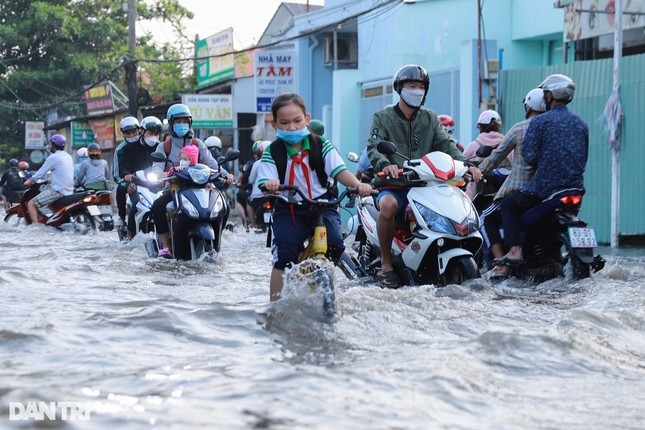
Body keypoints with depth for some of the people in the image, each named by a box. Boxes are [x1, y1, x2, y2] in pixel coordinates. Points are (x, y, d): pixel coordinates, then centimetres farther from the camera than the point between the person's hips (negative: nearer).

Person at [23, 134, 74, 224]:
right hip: (69, 191, 9)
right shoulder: (68, 157, 13)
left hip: (58, 191, -9)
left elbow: (40, 173, -8)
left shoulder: (53, 157, -12)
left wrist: (29, 182, 6)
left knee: (31, 204, -8)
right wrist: (50, 180, 31)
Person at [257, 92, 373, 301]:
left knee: (335, 245, -22)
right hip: (288, 209, 0)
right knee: (284, 255, -18)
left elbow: (339, 171, -8)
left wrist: (358, 185, -28)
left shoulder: (321, 145, 1)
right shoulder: (272, 152, 0)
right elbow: (265, 184, -10)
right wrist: (269, 185, -36)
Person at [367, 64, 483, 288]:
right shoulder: (383, 117, 5)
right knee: (389, 205, -38)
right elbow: (373, 148, -9)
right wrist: (385, 164, -32)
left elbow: (446, 145, 5)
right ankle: (386, 264, -22)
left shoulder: (430, 119, 17)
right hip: (392, 185, -4)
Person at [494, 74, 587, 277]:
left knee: (507, 205, 15)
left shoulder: (540, 121, -7)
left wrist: (540, 165, 7)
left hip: (544, 187, -6)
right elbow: (583, 158, 15)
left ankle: (514, 250, -1)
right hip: (575, 188, 6)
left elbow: (529, 155, -13)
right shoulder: (581, 123, 11)